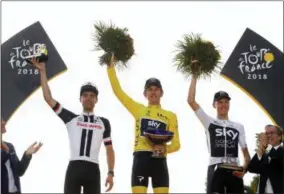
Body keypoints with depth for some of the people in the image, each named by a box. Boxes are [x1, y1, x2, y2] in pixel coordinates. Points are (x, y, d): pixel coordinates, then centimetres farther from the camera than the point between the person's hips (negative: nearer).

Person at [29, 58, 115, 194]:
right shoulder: (71, 118, 14)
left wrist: (110, 173, 2)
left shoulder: (103, 122, 17)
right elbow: (48, 98, 8)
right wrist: (42, 72, 5)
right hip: (74, 168, -1)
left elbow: (109, 150, 15)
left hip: (92, 169, 1)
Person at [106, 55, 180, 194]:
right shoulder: (138, 109, 16)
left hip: (159, 160, 1)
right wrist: (111, 66, 8)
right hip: (140, 159, 0)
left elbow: (176, 143, 10)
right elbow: (118, 91, 13)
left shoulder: (170, 115, 15)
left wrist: (165, 148, -12)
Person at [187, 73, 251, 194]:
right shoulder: (209, 122, 10)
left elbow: (246, 153, 16)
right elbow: (191, 101, 0)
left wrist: (244, 169, -4)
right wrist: (194, 76, 0)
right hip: (216, 170, -3)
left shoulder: (238, 127, 18)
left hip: (234, 171, 3)